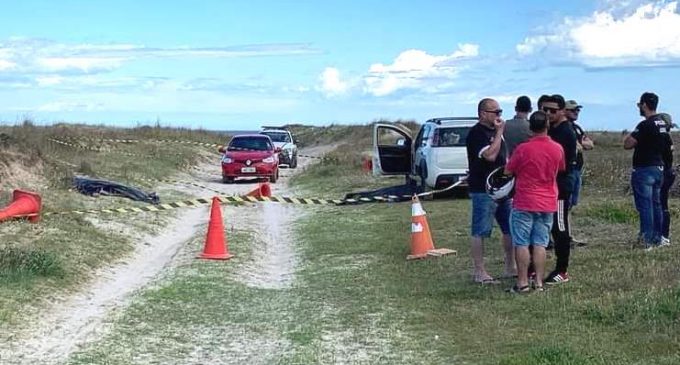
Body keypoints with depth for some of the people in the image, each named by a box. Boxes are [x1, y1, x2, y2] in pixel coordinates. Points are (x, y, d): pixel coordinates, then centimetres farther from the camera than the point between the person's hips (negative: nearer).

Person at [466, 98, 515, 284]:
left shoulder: (495, 131, 15)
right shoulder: (476, 133, -14)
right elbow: (490, 155, -27)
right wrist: (499, 132, -19)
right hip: (483, 190, -9)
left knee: (510, 228, 13)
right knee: (479, 231, -3)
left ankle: (510, 267, 23)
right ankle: (479, 272, 1)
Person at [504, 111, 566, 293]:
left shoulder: (523, 149, -13)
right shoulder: (557, 149, -1)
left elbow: (508, 171, -2)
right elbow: (561, 169, 17)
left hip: (524, 204, -4)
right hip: (548, 204, 4)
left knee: (521, 243, 2)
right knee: (540, 244, 8)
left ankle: (523, 282, 2)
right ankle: (539, 282, 7)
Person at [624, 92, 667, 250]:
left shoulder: (645, 125, -18)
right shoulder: (662, 123, 10)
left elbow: (627, 144, -19)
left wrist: (630, 136, 0)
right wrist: (637, 139, 12)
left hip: (644, 170, -9)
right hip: (658, 168, 9)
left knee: (644, 205, -7)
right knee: (656, 204, 14)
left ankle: (647, 241, -7)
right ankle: (657, 238, 20)